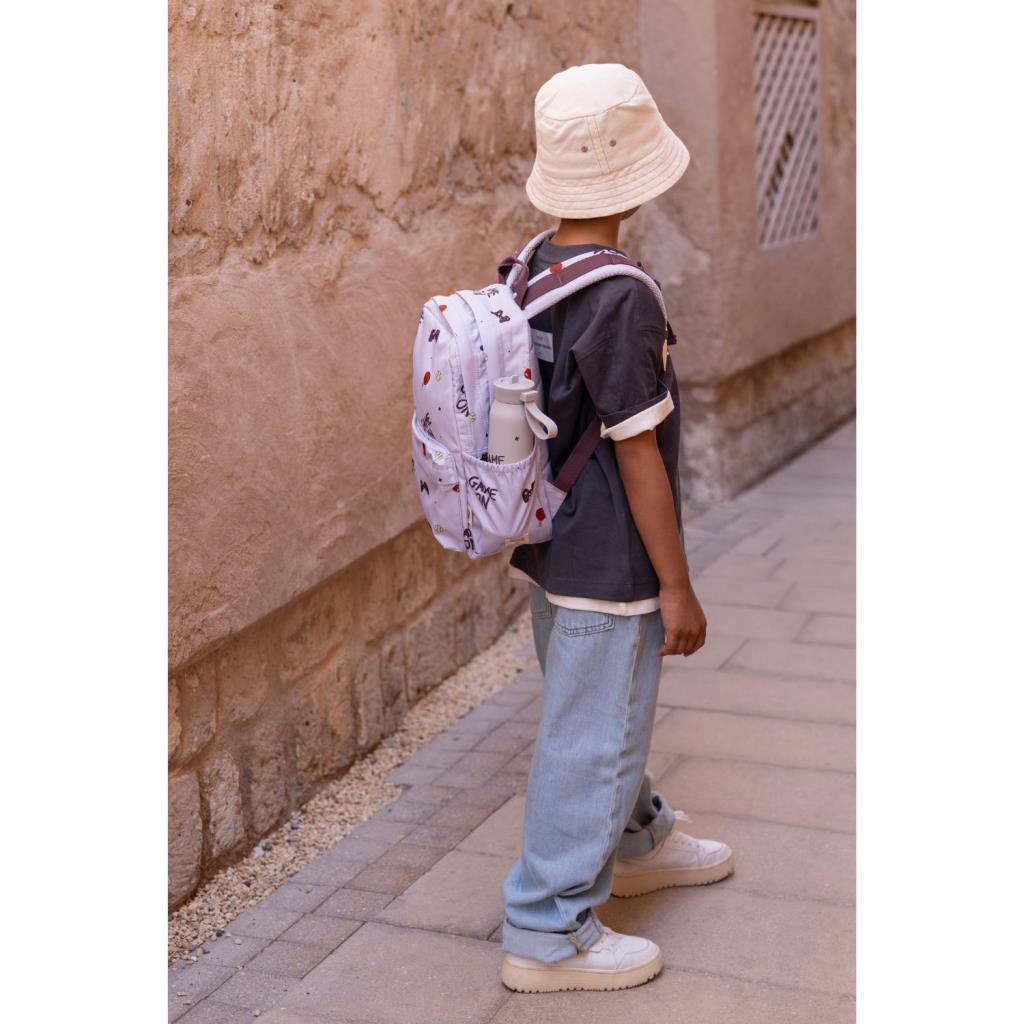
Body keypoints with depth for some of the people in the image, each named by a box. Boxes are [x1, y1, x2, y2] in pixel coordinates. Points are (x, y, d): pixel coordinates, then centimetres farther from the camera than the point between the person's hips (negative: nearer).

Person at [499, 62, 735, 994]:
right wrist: (677, 586, -13)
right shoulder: (620, 299, -25)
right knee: (592, 738, 5)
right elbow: (637, 454, -22)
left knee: (605, 715, 26)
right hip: (607, 569, -9)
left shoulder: (534, 271, 2)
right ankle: (549, 934, 18)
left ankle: (637, 843, 48)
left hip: (549, 550, 9)